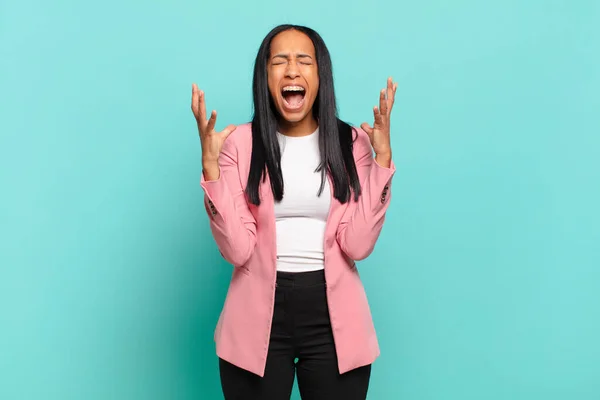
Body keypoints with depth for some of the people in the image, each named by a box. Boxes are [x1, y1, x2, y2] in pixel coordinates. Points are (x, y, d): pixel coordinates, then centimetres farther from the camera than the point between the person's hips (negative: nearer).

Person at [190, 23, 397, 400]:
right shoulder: (240, 143, -3)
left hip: (335, 318, 1)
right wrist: (210, 163, -17)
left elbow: (357, 243, -11)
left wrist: (383, 157, -13)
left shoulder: (351, 142, 0)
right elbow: (238, 249, -12)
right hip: (259, 316, -1)